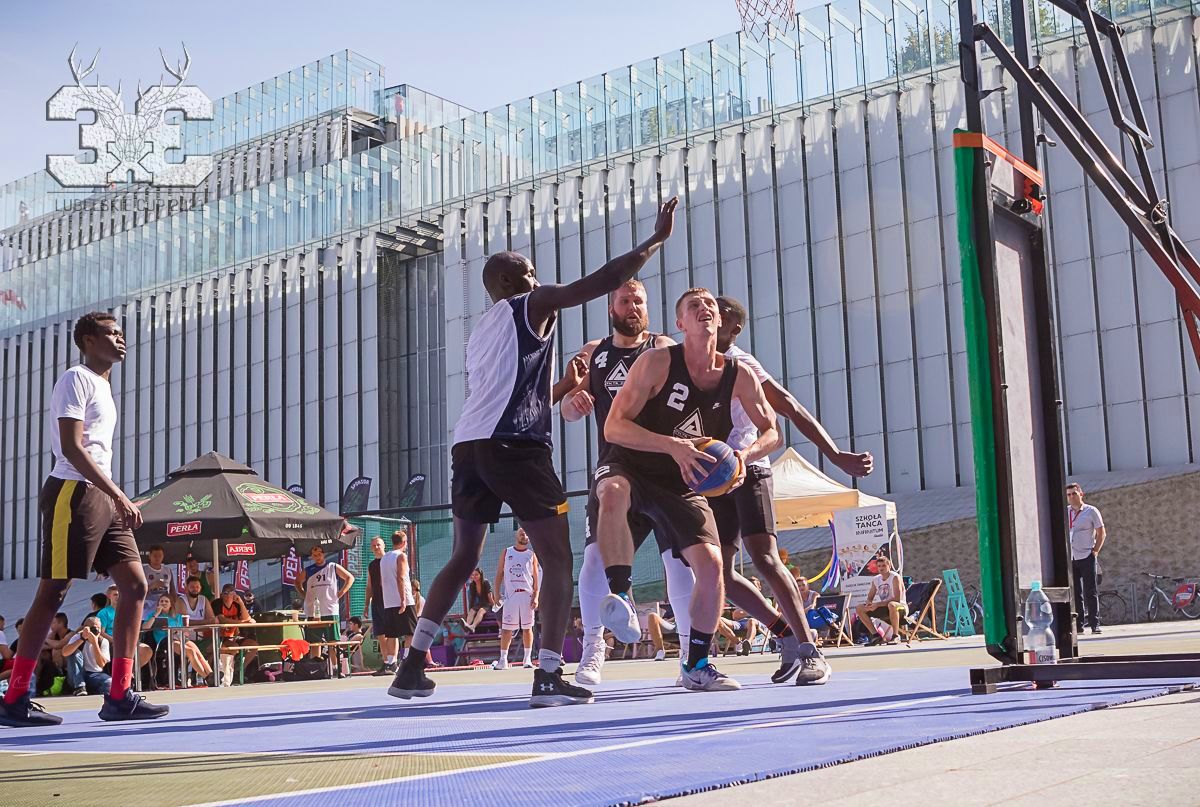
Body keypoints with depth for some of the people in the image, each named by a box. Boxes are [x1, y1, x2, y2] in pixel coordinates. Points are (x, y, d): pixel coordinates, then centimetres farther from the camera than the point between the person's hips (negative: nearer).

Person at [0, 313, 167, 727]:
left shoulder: (101, 385, 22)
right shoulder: (76, 379, -5)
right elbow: (71, 447, -16)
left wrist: (120, 501, 15)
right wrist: (118, 496, -22)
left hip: (103, 500, 9)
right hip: (72, 492, -9)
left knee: (135, 586, 2)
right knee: (52, 593, -7)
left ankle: (119, 697, 3)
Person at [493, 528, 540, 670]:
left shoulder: (531, 555, 9)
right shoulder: (506, 552, 10)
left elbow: (536, 577, 5)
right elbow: (499, 573, 10)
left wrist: (536, 596, -6)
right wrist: (496, 593, 2)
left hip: (527, 595, 0)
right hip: (510, 595, 0)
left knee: (527, 628, 0)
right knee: (506, 628, -2)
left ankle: (527, 658, 4)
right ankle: (503, 659, 3)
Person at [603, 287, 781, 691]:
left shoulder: (739, 375, -4)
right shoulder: (657, 362, -16)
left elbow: (771, 431, 5)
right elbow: (613, 426, -21)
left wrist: (744, 454, -18)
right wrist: (673, 445, -35)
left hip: (684, 485, 4)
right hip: (631, 468, -4)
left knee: (712, 566, -8)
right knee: (613, 492, -40)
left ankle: (696, 665, 9)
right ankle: (618, 593, -29)